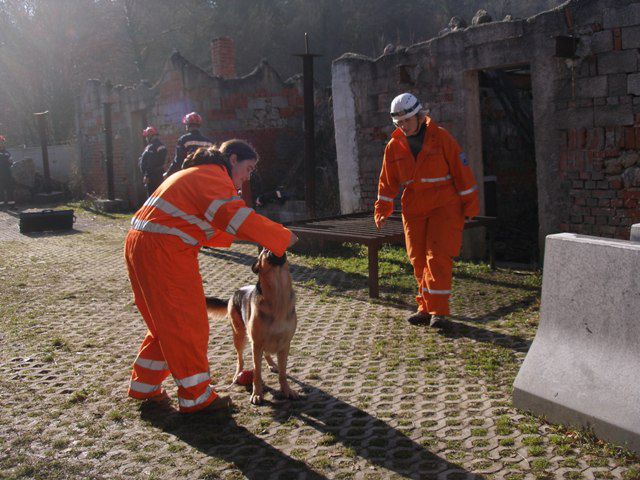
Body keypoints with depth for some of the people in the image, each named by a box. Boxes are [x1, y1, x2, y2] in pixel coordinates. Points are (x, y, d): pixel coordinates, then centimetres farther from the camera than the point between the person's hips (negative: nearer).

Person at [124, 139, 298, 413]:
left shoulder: (197, 175, 22)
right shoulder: (214, 176, -11)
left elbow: (207, 230, 24)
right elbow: (237, 216, -25)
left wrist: (239, 235, 14)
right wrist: (283, 237, -20)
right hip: (163, 252, -10)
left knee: (167, 322, 20)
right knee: (187, 324, 0)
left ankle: (144, 386, 30)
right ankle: (195, 397, 10)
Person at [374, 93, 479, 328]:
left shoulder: (441, 137, -9)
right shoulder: (394, 146, 2)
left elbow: (461, 170, -7)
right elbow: (388, 182, 8)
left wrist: (470, 205, -7)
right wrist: (382, 210, 0)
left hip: (444, 206, -4)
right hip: (414, 210, 5)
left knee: (438, 257, -11)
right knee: (418, 260, 6)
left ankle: (439, 310, -6)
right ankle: (426, 308, 17)